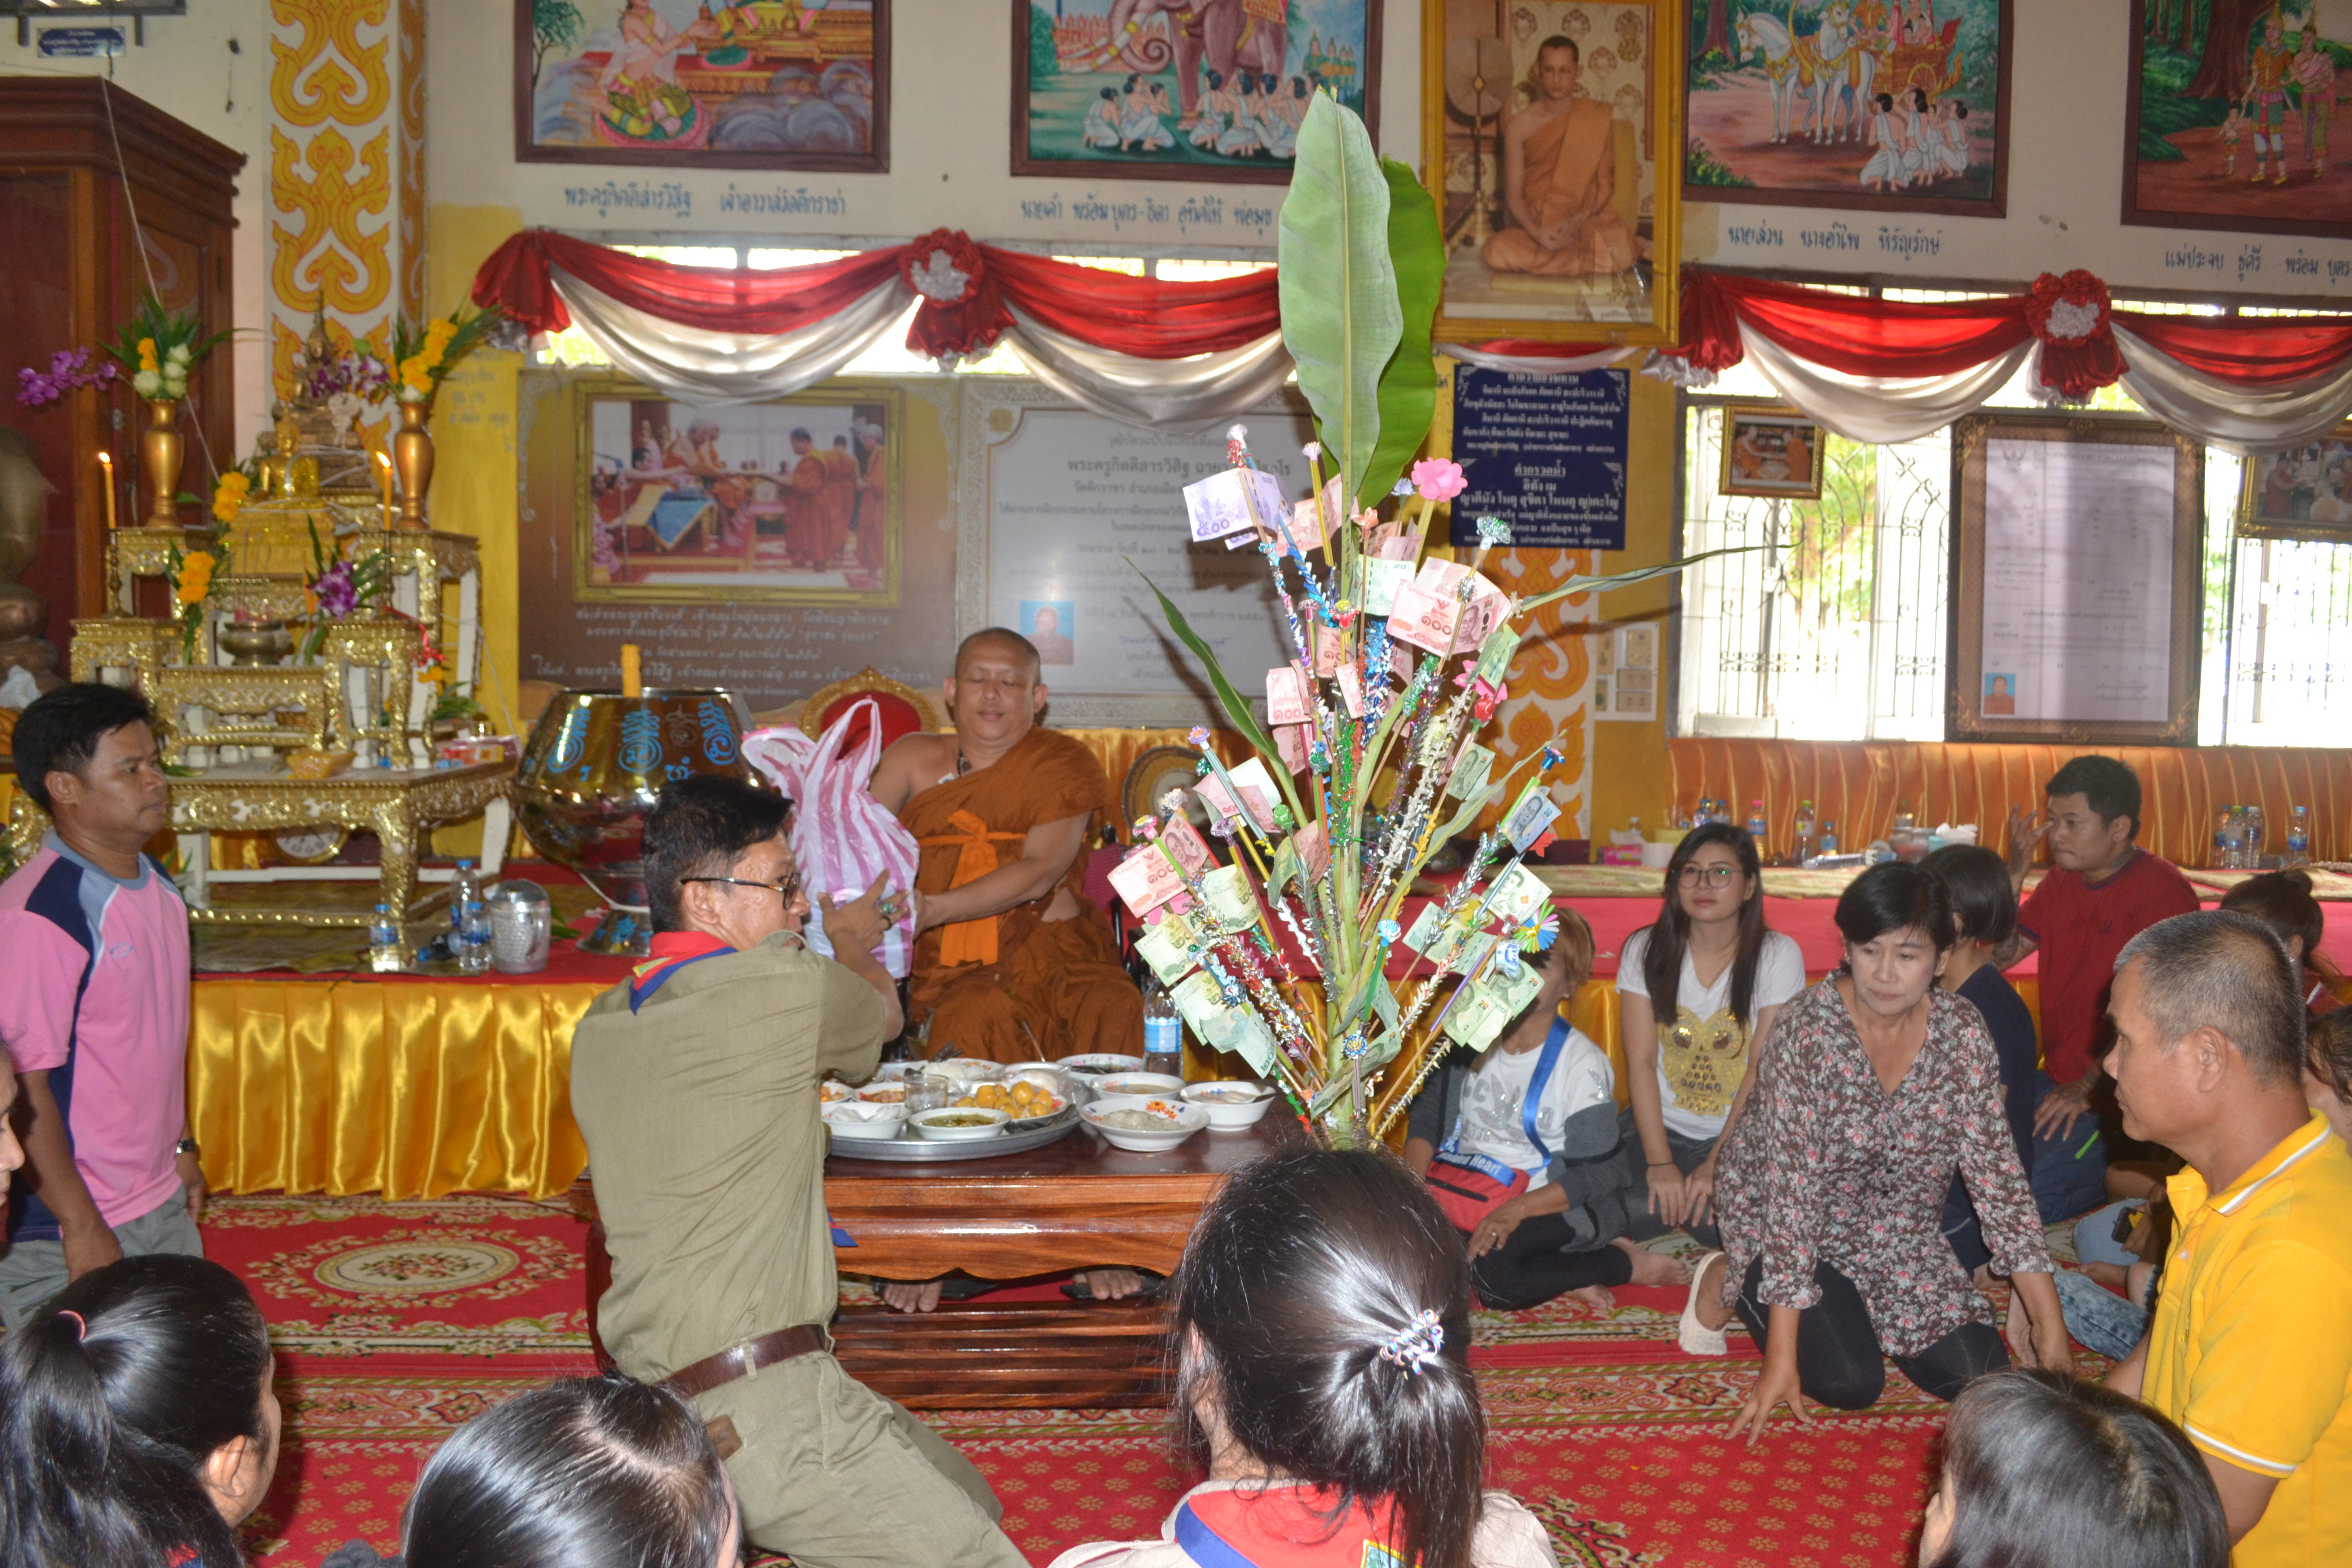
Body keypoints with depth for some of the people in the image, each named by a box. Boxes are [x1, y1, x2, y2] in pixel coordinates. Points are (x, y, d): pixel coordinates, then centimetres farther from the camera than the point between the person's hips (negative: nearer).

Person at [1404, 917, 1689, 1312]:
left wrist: (1518, 1209, -26)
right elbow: (1427, 1117, 6)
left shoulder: (1582, 1063, -10)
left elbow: (1595, 1174, -13)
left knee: (1488, 1265, -33)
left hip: (1543, 1205, -5)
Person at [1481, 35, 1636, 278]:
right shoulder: (1519, 126, 5)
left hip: (1586, 224, 0)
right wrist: (1537, 233, -17)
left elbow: (1606, 185, 4)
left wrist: (1577, 222, -14)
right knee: (1497, 252, -34)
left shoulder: (1599, 119, 5)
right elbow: (1513, 194, 1)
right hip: (1534, 228, 0)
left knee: (1618, 252, -36)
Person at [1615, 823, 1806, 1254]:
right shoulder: (1645, 950, 2)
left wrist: (1717, 1165, -17)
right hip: (1659, 1126, 1)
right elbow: (1641, 1062, -5)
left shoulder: (1778, 956, -3)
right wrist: (1660, 1163, -16)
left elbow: (1762, 1072, -8)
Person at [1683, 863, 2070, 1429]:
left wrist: (2050, 1324, -16)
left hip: (1899, 1231, 5)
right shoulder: (1806, 1031, -27)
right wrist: (1781, 1356, -30)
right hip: (1784, 1222, -4)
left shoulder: (1963, 1035, -15)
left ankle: (1853, 1308, 21)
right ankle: (1735, 1282, 9)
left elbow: (1997, 1175, -12)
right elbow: (1792, 1187, -29)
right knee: (1852, 1382, -17)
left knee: (1978, 1379, -6)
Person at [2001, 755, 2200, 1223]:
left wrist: (2090, 1086, -17)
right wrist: (2016, 870, -3)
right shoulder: (2062, 880, 12)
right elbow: (2000, 956, 7)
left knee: (2022, 1200, -22)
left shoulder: (2163, 891, -14)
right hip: (2055, 1079, 8)